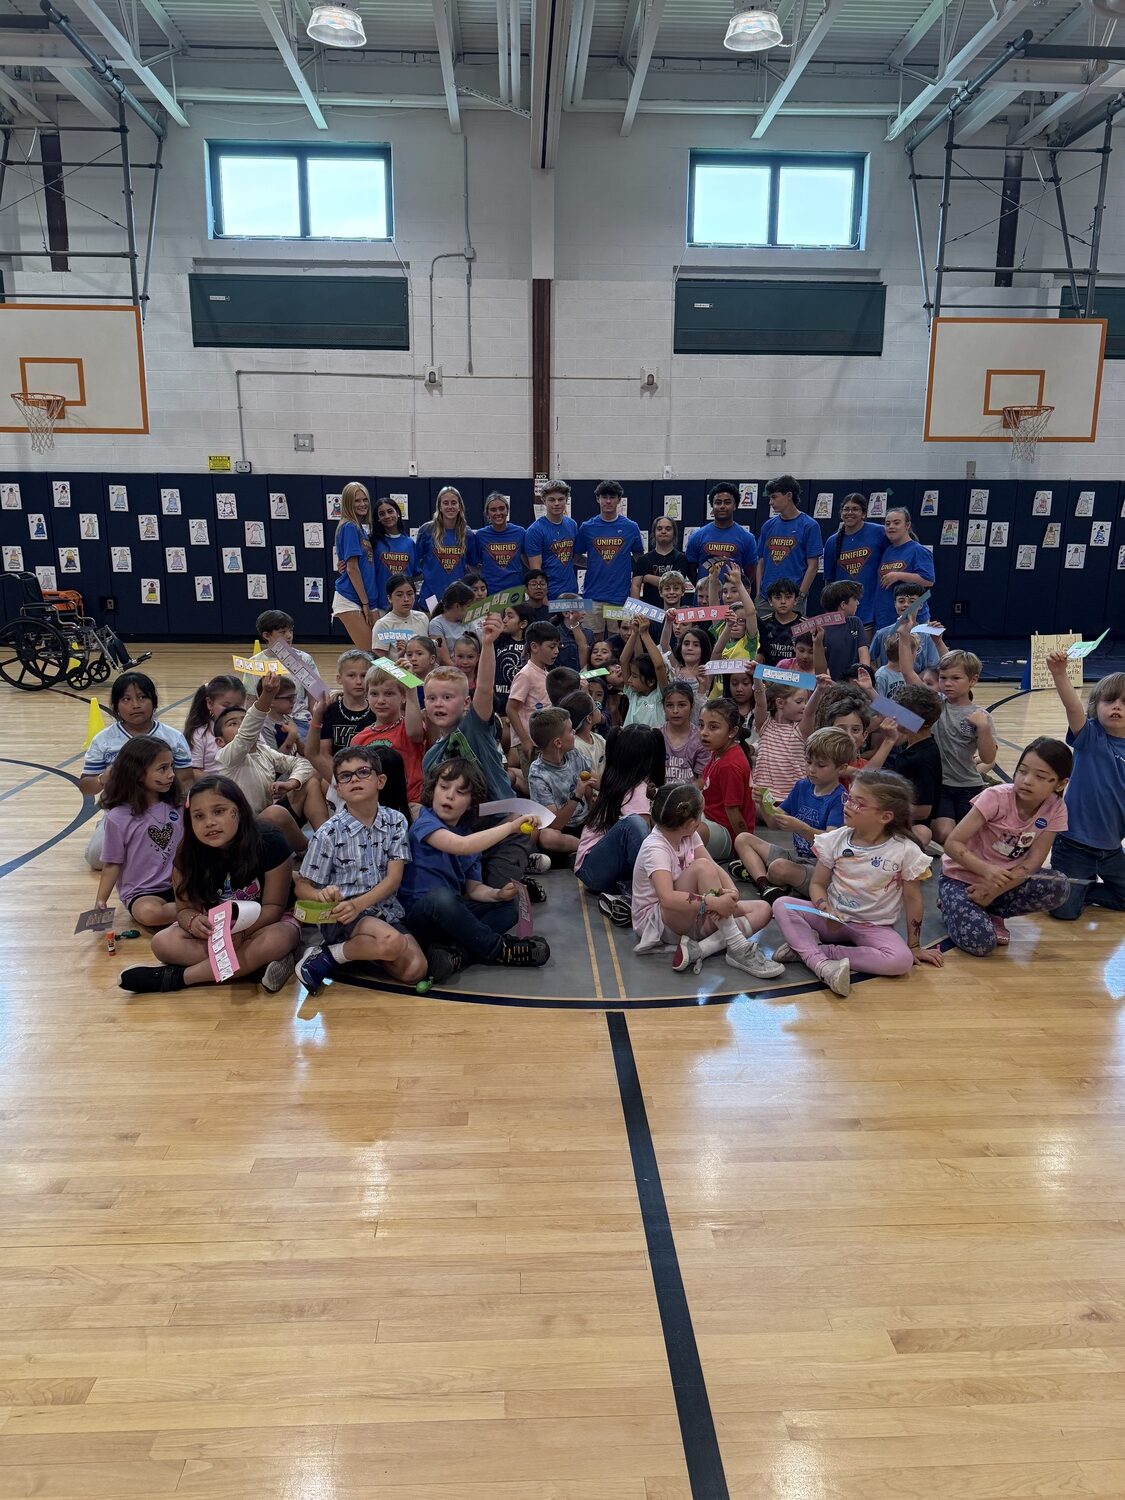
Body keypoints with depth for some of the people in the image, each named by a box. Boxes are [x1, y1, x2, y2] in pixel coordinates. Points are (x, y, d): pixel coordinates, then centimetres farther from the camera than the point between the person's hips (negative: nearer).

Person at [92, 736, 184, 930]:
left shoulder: (177, 807, 5)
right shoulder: (118, 818, -7)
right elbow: (112, 864, -1)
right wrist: (100, 902, -9)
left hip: (178, 885, 3)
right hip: (141, 893, -3)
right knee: (148, 912, -37)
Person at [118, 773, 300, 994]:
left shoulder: (269, 843, -21)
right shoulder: (188, 854, -11)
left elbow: (274, 906, -18)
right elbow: (185, 908, -7)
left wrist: (242, 931, -36)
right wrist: (193, 922, -32)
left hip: (262, 922, -3)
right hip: (212, 926, 3)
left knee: (277, 941, -37)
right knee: (162, 943, -22)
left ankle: (178, 977, -27)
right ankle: (255, 964, -26)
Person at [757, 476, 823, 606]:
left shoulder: (809, 526, -3)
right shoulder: (768, 526, 11)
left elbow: (813, 566, -5)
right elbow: (761, 562, 14)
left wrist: (800, 596, -11)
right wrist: (758, 594, 5)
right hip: (766, 598, 5)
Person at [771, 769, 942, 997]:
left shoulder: (905, 851, -11)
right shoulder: (836, 840, -4)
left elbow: (912, 899, -2)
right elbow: (817, 884, 2)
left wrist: (914, 946, 4)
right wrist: (826, 909, -20)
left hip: (874, 926, -2)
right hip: (833, 920, 2)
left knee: (902, 960, -33)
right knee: (782, 905, -20)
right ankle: (821, 963, -37)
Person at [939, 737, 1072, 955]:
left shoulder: (1055, 809, -9)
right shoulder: (996, 797, -20)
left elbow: (1032, 864, -11)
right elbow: (952, 843, -21)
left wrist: (995, 890, -24)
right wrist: (986, 869, -36)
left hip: (1004, 881, 4)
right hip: (962, 878, -4)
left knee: (1059, 886, -23)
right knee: (980, 942, -27)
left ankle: (991, 913, -2)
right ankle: (956, 907, 6)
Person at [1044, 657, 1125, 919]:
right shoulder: (1089, 736, -11)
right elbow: (1073, 707, -32)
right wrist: (1059, 674, -50)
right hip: (1075, 845, -4)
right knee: (1064, 911, -3)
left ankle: (1084, 888, 34)